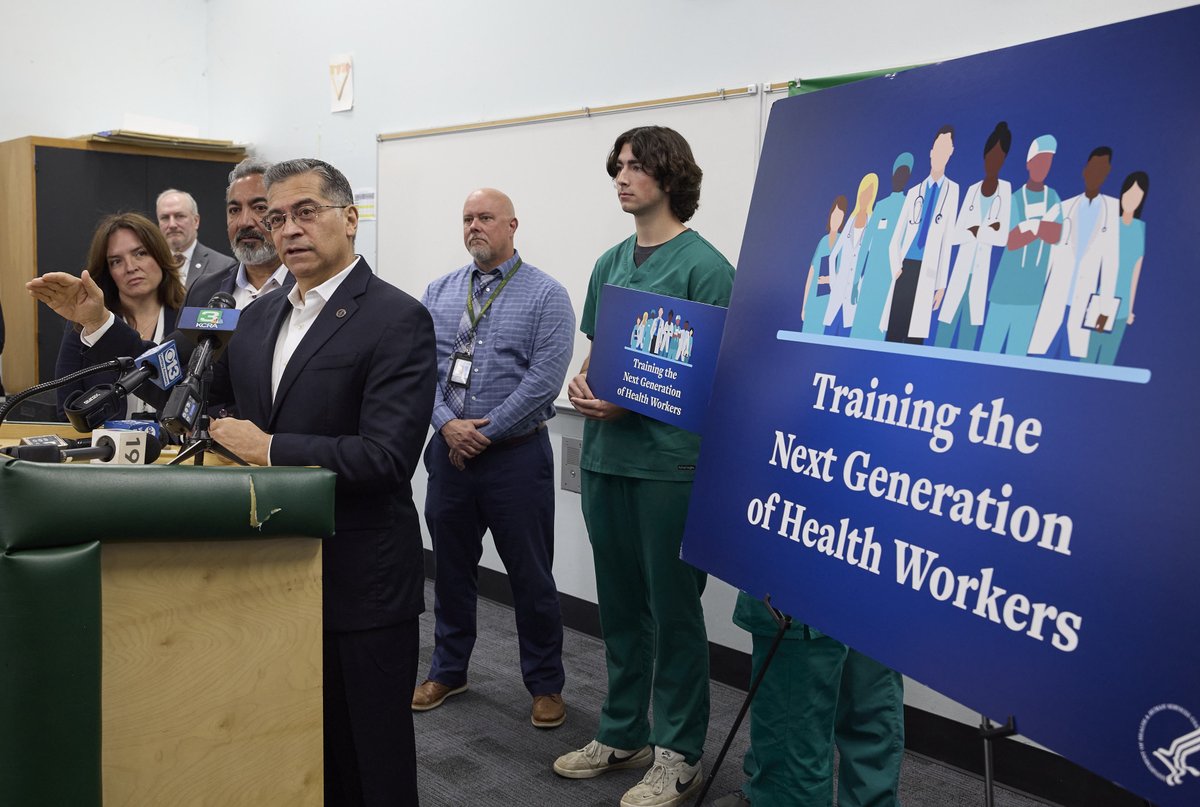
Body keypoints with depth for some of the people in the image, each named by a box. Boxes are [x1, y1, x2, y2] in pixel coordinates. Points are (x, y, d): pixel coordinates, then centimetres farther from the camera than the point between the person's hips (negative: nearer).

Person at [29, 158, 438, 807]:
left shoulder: (396, 320, -14)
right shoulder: (258, 317, 10)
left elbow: (387, 457, -23)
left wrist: (269, 448, -19)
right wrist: (98, 322, 14)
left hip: (359, 580, -6)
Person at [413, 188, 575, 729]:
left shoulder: (546, 294, -6)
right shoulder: (439, 292, 9)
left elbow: (544, 377, -14)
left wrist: (485, 432, -15)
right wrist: (448, 425, -12)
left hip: (516, 455, -4)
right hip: (449, 453, 5)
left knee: (531, 576, 4)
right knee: (450, 567, 16)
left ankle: (545, 685, 21)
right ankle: (447, 671, 34)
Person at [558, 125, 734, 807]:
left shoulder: (703, 265, -8)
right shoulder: (610, 262, 13)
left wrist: (632, 400, -21)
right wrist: (582, 383, -2)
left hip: (670, 458, -7)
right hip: (606, 454, 7)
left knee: (674, 609, 4)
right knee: (619, 602, 16)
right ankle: (623, 734, 31)